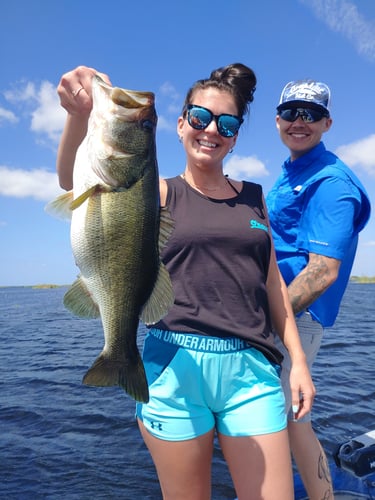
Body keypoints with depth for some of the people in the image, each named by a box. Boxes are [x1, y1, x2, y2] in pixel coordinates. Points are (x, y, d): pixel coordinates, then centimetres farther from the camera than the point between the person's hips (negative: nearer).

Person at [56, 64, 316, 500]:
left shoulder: (254, 198, 12)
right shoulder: (160, 194, 2)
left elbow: (272, 282, 12)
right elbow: (75, 180, -13)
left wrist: (298, 360, 8)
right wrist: (79, 113, -32)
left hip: (252, 369, 3)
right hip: (176, 367, -2)